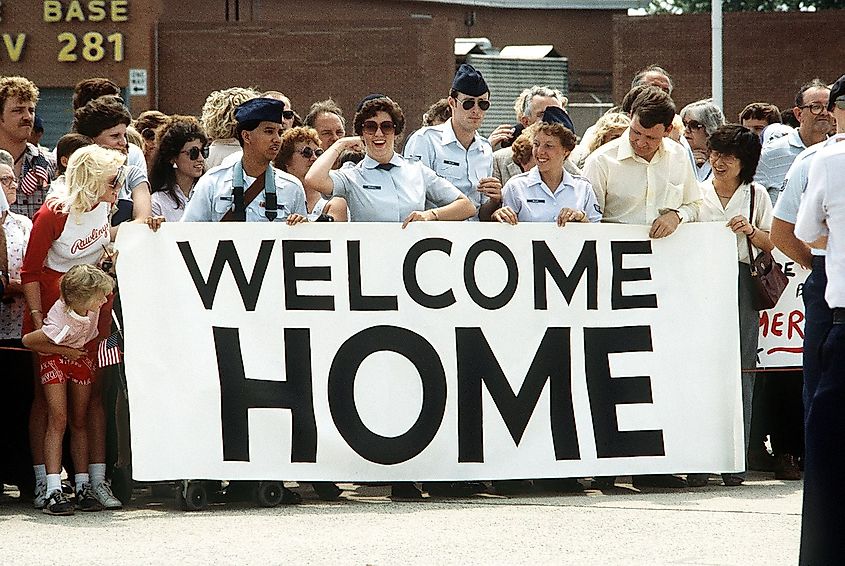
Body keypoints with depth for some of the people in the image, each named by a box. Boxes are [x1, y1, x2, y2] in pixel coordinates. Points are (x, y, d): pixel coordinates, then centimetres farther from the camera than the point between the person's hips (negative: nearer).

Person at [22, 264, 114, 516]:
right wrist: (65, 352, -19)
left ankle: (83, 487, 7)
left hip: (82, 355, 6)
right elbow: (28, 341, -23)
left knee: (79, 422, 6)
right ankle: (54, 491, -22)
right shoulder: (61, 325, -40)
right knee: (58, 419, -17)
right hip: (56, 358, -6)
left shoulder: (88, 297, -25)